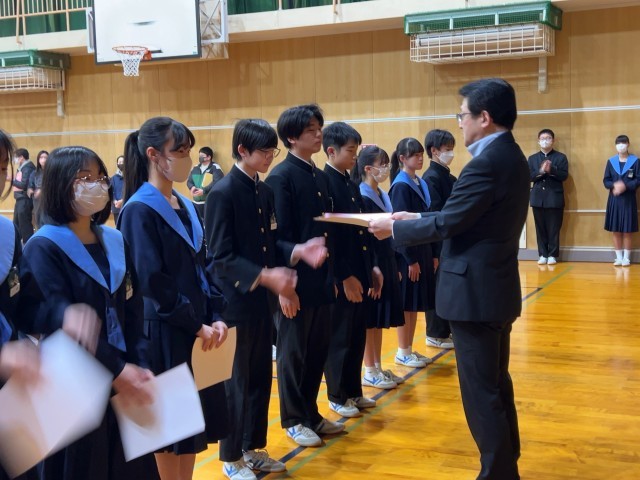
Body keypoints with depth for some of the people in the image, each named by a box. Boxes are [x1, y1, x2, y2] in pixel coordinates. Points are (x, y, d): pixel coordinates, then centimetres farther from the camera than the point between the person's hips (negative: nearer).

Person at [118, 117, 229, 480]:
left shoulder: (185, 206, 10)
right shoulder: (139, 210, -14)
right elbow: (151, 281, -19)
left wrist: (216, 316, -1)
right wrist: (196, 324, -16)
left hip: (197, 328, 8)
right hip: (164, 332, -8)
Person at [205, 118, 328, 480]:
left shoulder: (265, 192, 9)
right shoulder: (223, 193, -15)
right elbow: (222, 257, -19)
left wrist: (298, 251, -5)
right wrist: (265, 276, -31)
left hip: (262, 300, 7)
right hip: (236, 300, -7)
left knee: (261, 377, 15)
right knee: (236, 381, 4)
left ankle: (253, 448, 29)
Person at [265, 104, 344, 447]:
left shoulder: (320, 176, 12)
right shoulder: (281, 177, -12)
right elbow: (279, 235, -16)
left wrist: (332, 275, 14)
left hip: (321, 279, 8)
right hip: (296, 281, -7)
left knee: (318, 351, 14)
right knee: (293, 353, 6)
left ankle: (310, 413, 28)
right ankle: (293, 420, 19)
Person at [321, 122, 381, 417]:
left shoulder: (351, 184, 12)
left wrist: (373, 267, 12)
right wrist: (345, 277, -19)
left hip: (360, 273, 8)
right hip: (342, 278, -8)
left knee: (357, 337, 15)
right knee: (339, 338, 5)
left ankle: (354, 392, 28)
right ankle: (338, 397, 18)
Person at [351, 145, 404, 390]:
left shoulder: (382, 195, 12)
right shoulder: (362, 198, -14)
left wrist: (394, 267, 14)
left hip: (386, 263, 9)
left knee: (380, 318, 14)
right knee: (370, 319, 1)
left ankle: (378, 367, 23)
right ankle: (370, 372, 11)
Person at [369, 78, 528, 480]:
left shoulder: (487, 163, -21)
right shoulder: (510, 156, 10)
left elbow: (447, 224, -20)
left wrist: (395, 229, -7)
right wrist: (417, 218, 12)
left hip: (476, 291, -10)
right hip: (496, 286, 10)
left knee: (481, 393, 0)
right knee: (497, 386, 19)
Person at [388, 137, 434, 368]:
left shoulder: (420, 183, 11)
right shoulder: (400, 186, -14)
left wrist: (429, 254, 11)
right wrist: (411, 259, -17)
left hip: (421, 249, 8)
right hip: (407, 253, -8)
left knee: (415, 303, 13)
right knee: (406, 304, 1)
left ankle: (409, 349, 23)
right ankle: (403, 352, 12)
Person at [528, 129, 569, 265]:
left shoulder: (561, 157, 5)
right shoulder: (532, 158, 11)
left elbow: (564, 176, -6)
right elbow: (529, 177, 0)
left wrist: (551, 169, -21)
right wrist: (540, 172, -17)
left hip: (554, 198, -2)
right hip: (538, 198, 2)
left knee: (554, 228, 1)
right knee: (540, 228, 4)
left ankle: (552, 255, 7)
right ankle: (543, 254, 10)